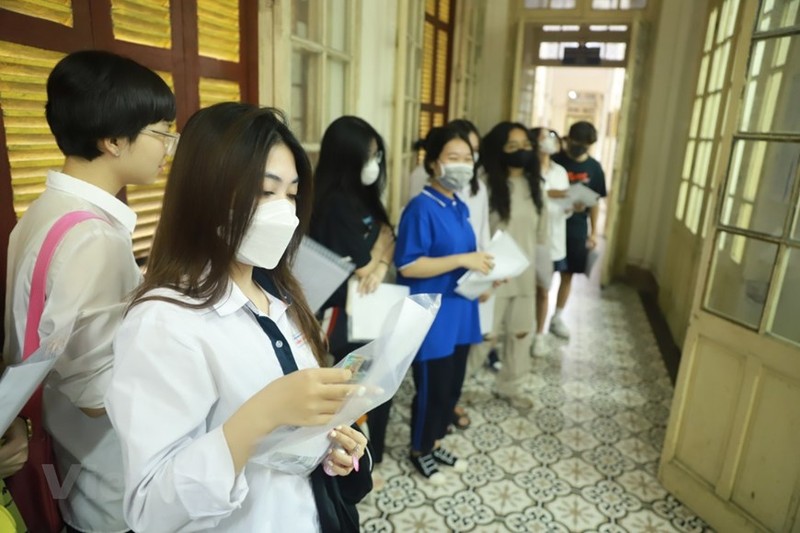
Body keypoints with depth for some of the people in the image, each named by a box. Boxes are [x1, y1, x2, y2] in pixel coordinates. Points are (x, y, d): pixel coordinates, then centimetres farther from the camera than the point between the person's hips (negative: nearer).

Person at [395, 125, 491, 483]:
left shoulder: (460, 208, 8)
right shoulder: (421, 208, -18)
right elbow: (407, 266, -24)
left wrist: (482, 269, 0)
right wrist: (464, 260, -24)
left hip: (459, 311, 8)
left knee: (453, 385, 19)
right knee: (432, 388, 7)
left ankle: (435, 444, 40)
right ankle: (420, 451, 31)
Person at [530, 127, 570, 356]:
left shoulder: (560, 171, 9)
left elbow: (564, 210, 8)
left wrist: (572, 207, -11)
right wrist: (547, 194, -22)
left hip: (553, 241, 5)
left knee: (543, 290, 14)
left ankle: (540, 334, 26)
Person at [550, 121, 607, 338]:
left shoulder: (594, 167, 4)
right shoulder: (554, 161, -8)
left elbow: (595, 201, 9)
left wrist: (594, 231, 5)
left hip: (577, 229, 4)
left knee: (568, 274, 12)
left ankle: (557, 318, 29)